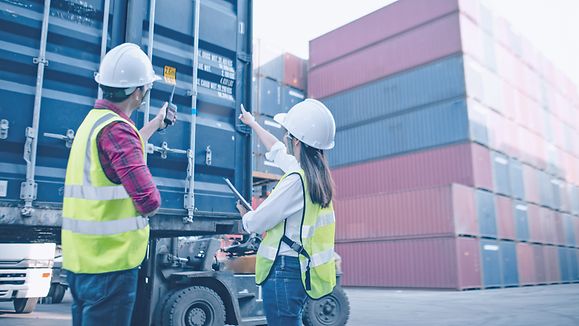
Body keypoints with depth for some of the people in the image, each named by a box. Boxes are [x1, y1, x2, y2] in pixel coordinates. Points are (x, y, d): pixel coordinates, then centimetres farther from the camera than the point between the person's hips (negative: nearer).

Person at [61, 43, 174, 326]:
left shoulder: (93, 120, 11)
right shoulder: (116, 128, -20)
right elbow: (149, 202, -26)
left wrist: (157, 123, 45)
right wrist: (151, 203, -3)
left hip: (82, 256, 10)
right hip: (110, 259, -10)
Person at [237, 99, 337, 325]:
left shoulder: (296, 180, -20)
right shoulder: (316, 173, 8)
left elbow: (255, 223, -14)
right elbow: (277, 150, 26)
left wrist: (244, 213, 11)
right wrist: (252, 123, 40)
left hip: (284, 271, -9)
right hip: (301, 270, 9)